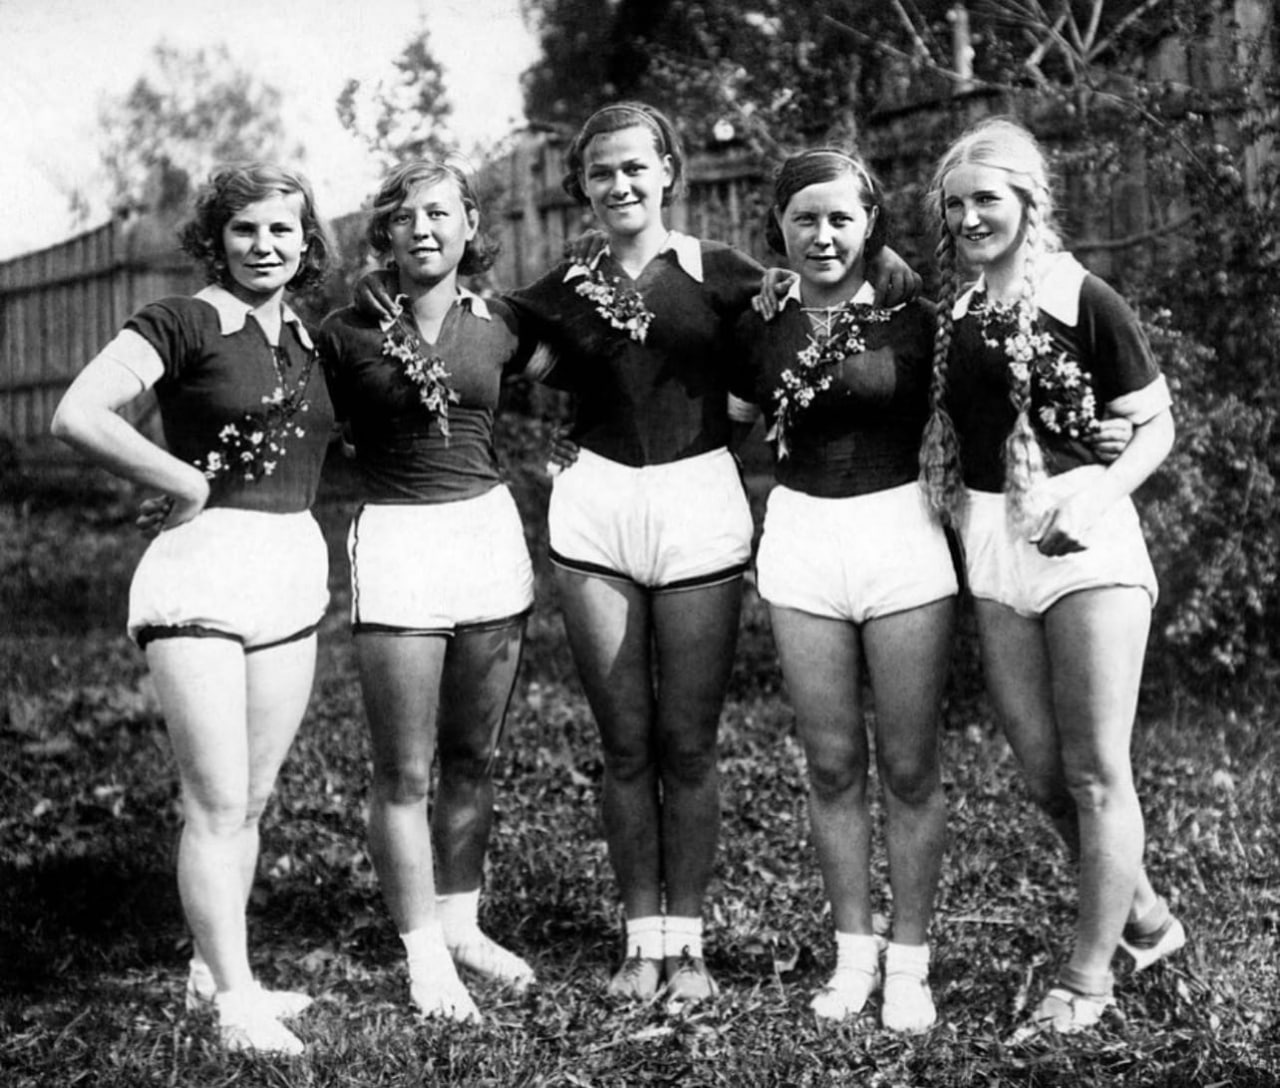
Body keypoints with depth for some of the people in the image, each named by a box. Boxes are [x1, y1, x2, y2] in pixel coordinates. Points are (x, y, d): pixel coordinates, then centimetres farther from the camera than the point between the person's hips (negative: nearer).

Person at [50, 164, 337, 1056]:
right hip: (202, 570, -7)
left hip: (295, 572, 7)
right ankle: (236, 1001, 2)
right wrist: (190, 486, -13)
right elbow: (80, 416, -18)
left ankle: (213, 971, 25)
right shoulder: (183, 323, -7)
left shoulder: (311, 342, 12)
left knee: (253, 798, 13)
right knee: (216, 802, -5)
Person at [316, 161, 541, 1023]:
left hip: (490, 532, 3)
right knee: (405, 773, 1)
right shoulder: (346, 335, -5)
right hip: (395, 541, -3)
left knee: (473, 758, 12)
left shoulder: (499, 328, 4)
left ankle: (460, 922, 28)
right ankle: (424, 955, 12)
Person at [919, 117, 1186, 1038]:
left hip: (1084, 542, -5)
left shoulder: (1084, 301, -7)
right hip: (992, 548, 6)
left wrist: (1101, 490, -17)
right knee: (1044, 773, 9)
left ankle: (1089, 978, 12)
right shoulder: (946, 309, 8)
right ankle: (1145, 919, 32)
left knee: (1096, 771, 0)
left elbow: (1156, 425, -2)